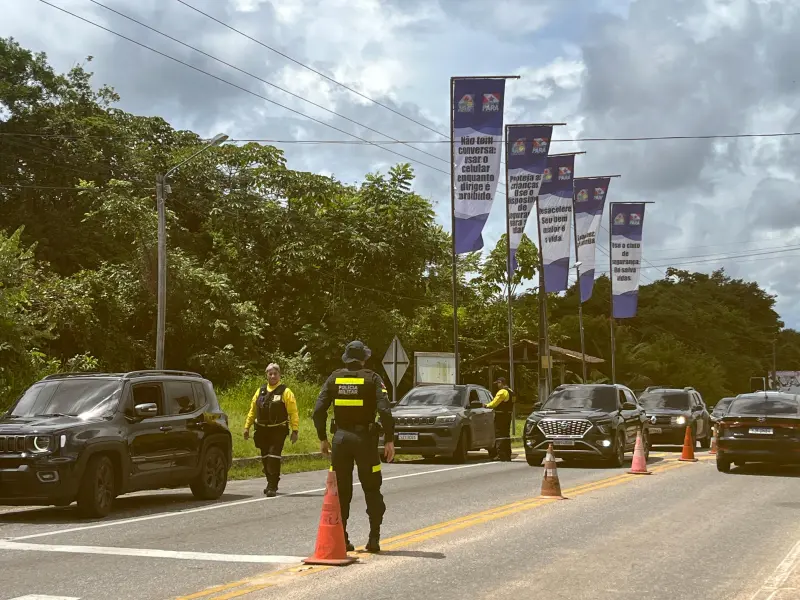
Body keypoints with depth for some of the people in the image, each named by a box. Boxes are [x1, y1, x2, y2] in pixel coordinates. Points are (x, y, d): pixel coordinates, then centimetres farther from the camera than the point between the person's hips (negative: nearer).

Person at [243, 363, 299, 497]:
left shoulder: (285, 392, -2)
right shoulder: (260, 391, 13)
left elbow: (293, 413, -6)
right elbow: (252, 411, 17)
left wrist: (295, 430, -13)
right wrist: (247, 427, 10)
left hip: (278, 431, -5)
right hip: (262, 431, 5)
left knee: (274, 458, -12)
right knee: (265, 459, 12)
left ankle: (272, 487, -8)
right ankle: (271, 484, 28)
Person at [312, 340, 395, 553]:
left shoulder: (334, 378, 4)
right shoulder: (372, 379, -4)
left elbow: (319, 411, -1)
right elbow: (385, 411, -14)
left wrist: (322, 438, 8)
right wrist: (389, 440, -8)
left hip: (341, 438, 2)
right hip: (365, 439, -2)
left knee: (341, 491, 10)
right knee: (372, 490, 9)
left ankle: (340, 538, 9)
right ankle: (374, 539, 6)